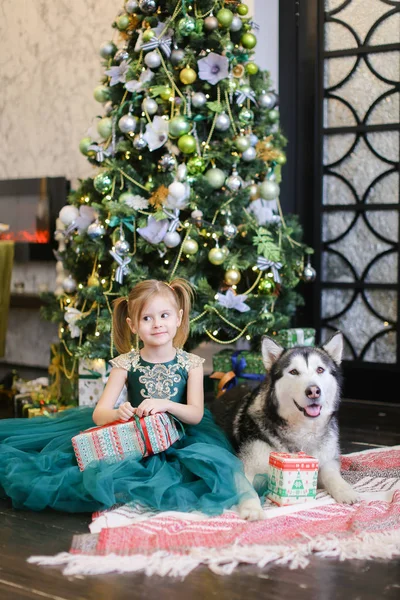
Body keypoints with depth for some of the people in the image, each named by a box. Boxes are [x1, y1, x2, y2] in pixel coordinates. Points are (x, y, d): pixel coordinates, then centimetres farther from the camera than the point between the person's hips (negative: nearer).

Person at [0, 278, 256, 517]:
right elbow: (98, 414, -7)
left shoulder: (191, 364, -2)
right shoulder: (125, 363, -3)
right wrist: (117, 414, -31)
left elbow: (196, 414, -8)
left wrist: (166, 405, -28)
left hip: (177, 438, 1)